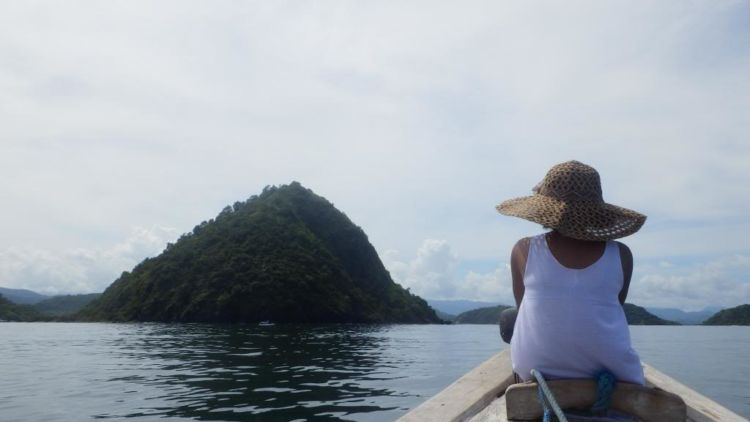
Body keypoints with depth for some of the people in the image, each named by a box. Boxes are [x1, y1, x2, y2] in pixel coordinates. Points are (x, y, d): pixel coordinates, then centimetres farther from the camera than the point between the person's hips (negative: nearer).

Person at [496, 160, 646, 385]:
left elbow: (523, 306, 3)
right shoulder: (620, 255, -6)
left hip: (535, 369, 0)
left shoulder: (524, 250, -8)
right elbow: (616, 305, 6)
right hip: (607, 368, 1)